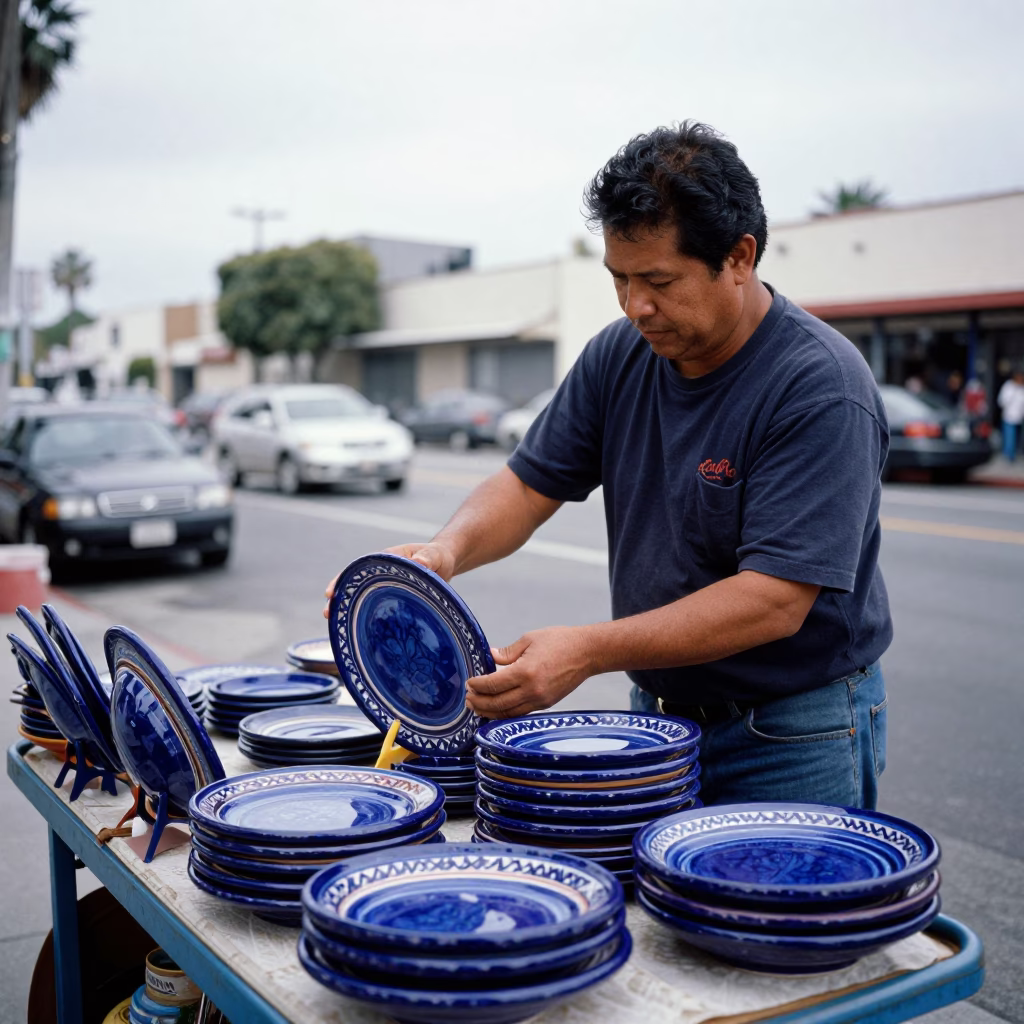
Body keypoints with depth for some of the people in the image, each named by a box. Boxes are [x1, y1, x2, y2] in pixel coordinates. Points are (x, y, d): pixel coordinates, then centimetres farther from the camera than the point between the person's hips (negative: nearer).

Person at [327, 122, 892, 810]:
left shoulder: (822, 390, -23)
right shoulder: (620, 354, -2)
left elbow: (775, 600, -28)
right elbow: (530, 482, 2)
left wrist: (589, 652, -33)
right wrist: (450, 548, -19)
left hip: (797, 735, -6)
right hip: (661, 710, 6)